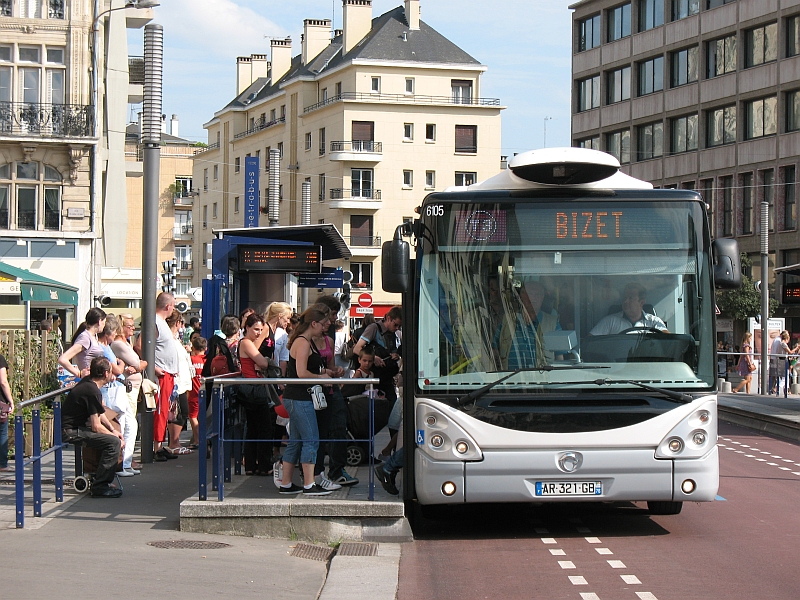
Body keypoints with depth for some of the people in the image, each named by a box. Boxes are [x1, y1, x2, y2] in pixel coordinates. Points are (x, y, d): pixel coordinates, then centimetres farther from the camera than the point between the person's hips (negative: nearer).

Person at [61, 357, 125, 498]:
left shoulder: (88, 381, 11)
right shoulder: (93, 392, -20)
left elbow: (99, 413, 24)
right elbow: (96, 427, -18)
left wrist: (113, 430, 15)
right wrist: (114, 435, -4)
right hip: (71, 432, -11)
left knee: (111, 438, 17)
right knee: (114, 442, -20)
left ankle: (100, 481, 17)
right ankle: (99, 487, -15)